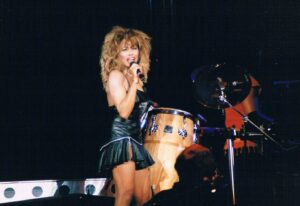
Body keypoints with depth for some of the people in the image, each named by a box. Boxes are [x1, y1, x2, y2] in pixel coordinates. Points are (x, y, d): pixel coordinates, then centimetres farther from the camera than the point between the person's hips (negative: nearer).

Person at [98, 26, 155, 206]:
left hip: (137, 139, 8)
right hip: (121, 137, -8)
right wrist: (134, 81, -17)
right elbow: (124, 111, -18)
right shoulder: (115, 75, -5)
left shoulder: (139, 77, 18)